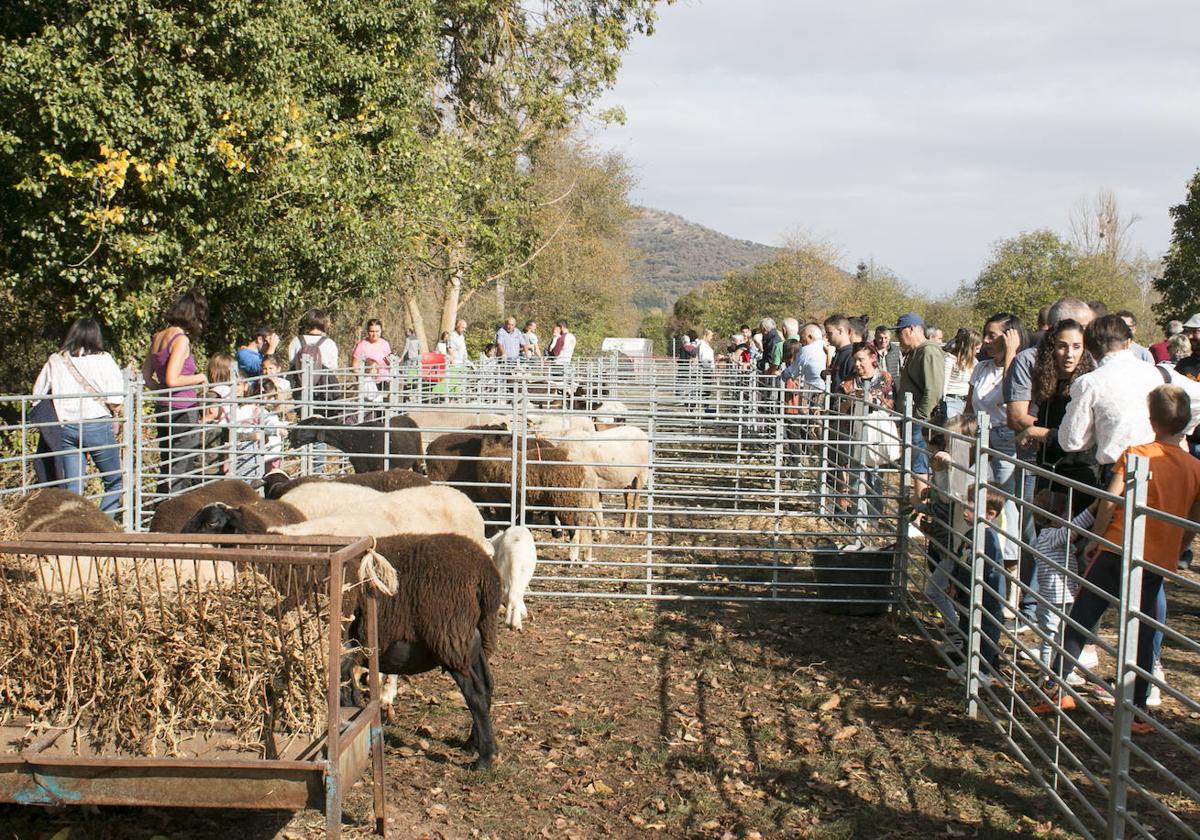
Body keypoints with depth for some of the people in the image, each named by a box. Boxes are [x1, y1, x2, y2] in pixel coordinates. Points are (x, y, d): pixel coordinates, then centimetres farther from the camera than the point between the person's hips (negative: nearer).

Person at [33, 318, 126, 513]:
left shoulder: (55, 361, 5)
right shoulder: (103, 360, -5)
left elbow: (37, 395, 8)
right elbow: (117, 400, -12)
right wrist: (115, 417, 6)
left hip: (65, 429, 3)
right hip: (98, 426, -3)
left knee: (72, 487, 7)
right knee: (114, 482, 11)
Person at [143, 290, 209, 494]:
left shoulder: (158, 337, 10)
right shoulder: (181, 339, -14)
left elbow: (146, 375, 15)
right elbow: (172, 380, -21)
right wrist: (199, 378, -8)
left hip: (164, 409, 8)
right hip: (183, 412, -8)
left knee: (166, 469, 15)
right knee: (181, 473, -3)